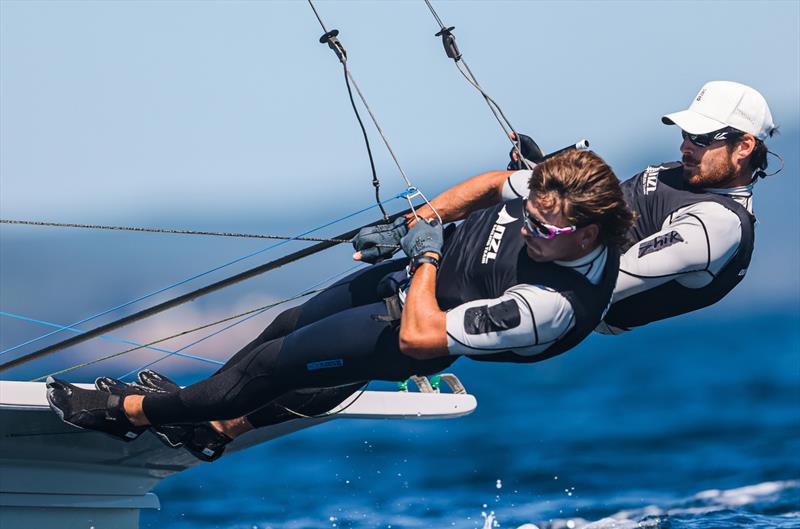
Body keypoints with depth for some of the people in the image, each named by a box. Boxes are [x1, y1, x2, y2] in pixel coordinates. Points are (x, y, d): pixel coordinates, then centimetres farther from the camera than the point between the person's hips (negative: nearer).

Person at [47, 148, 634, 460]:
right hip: (415, 275, 7)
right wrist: (414, 220, -3)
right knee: (290, 323, 21)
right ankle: (214, 424, 46)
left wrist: (427, 253, -24)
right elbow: (493, 181, 5)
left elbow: (418, 335, -36)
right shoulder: (551, 189, -22)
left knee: (277, 360, 1)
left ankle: (131, 410, 21)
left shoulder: (554, 305, -40)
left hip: (419, 330, -7)